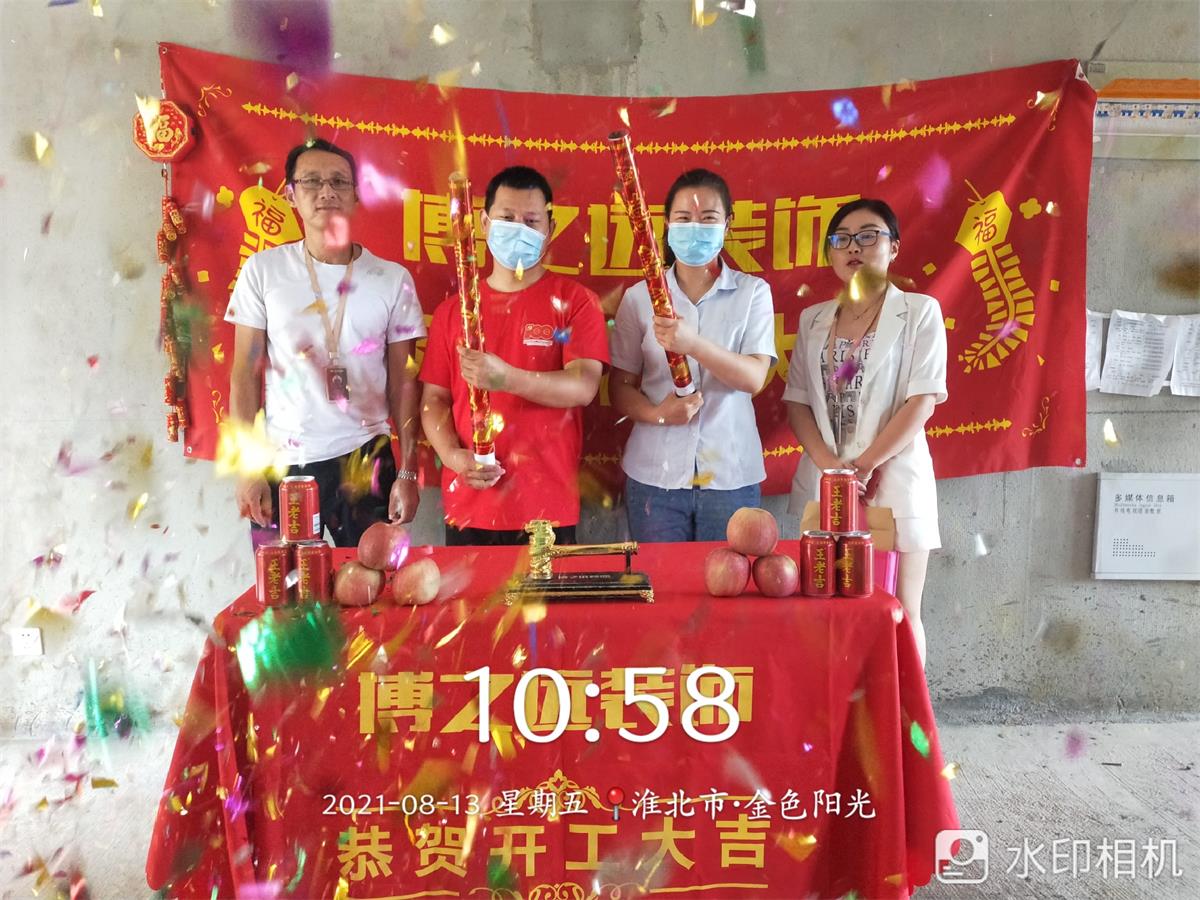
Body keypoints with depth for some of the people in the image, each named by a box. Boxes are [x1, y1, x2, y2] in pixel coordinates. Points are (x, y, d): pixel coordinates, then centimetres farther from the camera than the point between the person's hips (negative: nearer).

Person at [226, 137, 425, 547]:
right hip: (281, 465, 0)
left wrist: (408, 472, -1)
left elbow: (402, 384, 3)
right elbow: (245, 375, 3)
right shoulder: (263, 269, 1)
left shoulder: (393, 279, 1)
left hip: (365, 460, 0)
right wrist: (248, 469, -3)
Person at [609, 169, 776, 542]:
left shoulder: (753, 292, 3)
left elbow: (754, 378, -9)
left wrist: (693, 344, -24)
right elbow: (620, 386, 5)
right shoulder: (639, 297, 4)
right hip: (654, 473, 1)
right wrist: (656, 413, -16)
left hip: (731, 475, 0)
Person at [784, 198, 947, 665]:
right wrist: (831, 465, -10)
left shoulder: (919, 311, 0)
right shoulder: (813, 319, 11)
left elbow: (922, 401, -8)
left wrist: (862, 465, -13)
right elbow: (797, 402, 6)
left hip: (892, 479, -3)